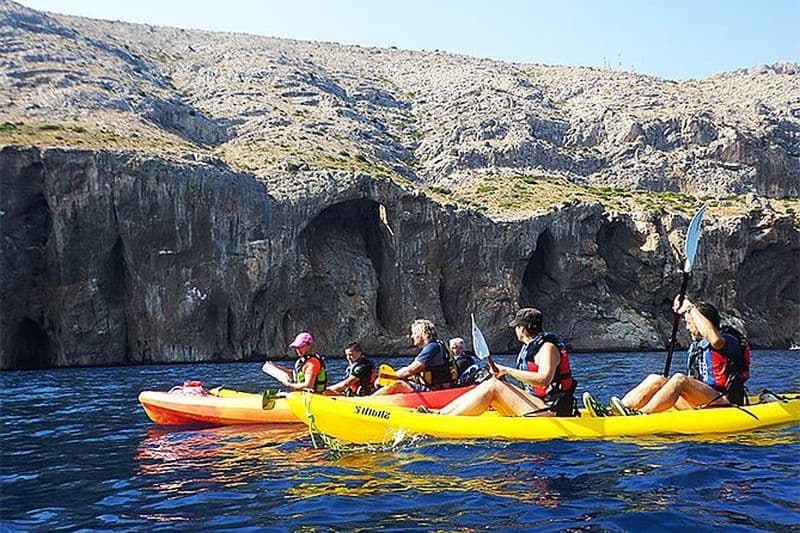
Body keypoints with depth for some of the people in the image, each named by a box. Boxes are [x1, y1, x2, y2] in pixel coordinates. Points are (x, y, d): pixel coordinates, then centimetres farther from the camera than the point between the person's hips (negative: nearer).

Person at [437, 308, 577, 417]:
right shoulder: (531, 346, 17)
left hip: (550, 411, -9)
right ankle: (441, 413, -3)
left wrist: (507, 370, -25)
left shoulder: (547, 347, -13)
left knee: (493, 386, -18)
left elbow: (543, 380, -29)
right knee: (488, 386, 0)